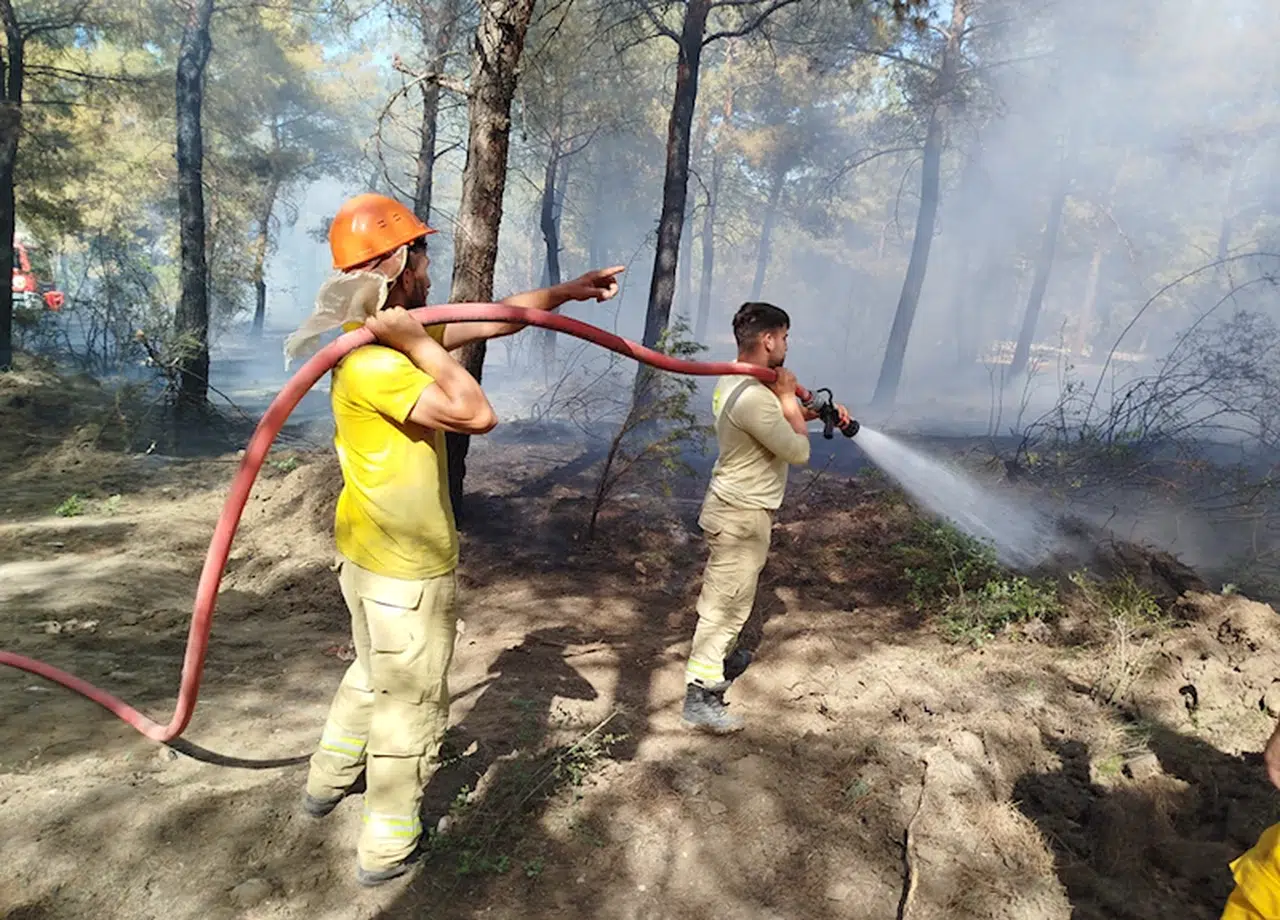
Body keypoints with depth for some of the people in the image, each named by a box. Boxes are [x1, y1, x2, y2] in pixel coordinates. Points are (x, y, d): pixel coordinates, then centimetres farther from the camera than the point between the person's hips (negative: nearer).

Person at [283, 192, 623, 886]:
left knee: (373, 672, 30)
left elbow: (498, 319, 11)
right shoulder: (371, 365, -27)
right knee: (411, 703, 9)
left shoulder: (396, 337, 3)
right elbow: (477, 414, -35)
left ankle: (328, 782, 50)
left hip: (369, 554, 10)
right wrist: (419, 343, -26)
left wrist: (568, 291, 15)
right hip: (405, 569, -10)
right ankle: (387, 846, 28)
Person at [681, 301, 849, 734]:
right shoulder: (754, 397, -29)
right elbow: (799, 452, -19)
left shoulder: (732, 382, 5)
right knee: (727, 602, -2)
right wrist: (788, 397, -10)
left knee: (724, 596, 25)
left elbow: (778, 421, 21)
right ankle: (700, 697, 7)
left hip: (731, 506, 10)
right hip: (742, 516, -10)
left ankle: (718, 658, 45)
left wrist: (818, 411, 10)